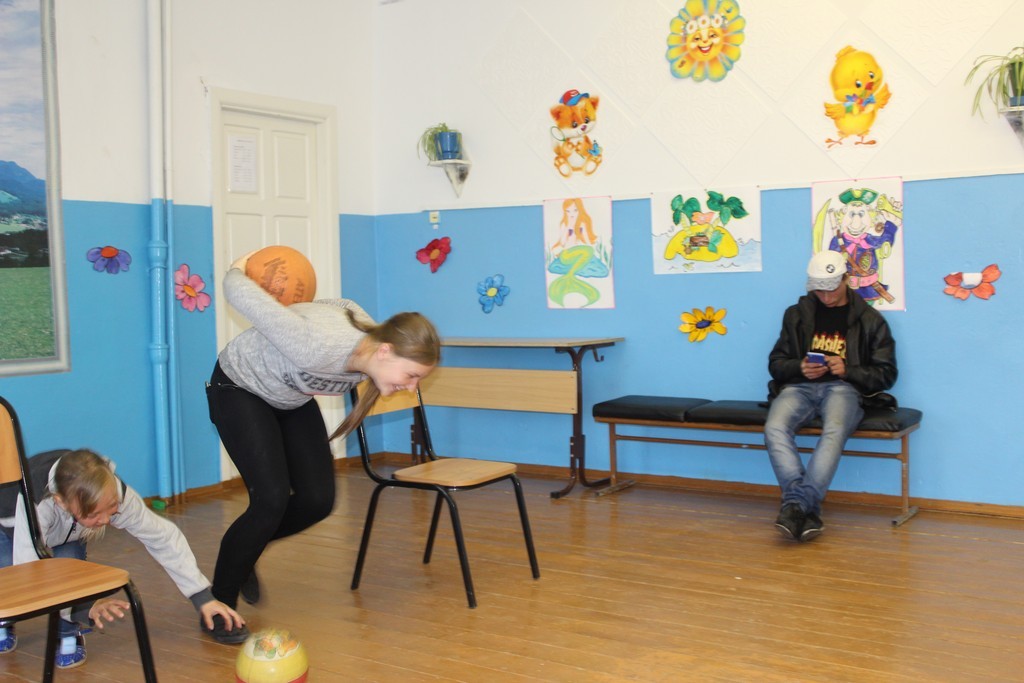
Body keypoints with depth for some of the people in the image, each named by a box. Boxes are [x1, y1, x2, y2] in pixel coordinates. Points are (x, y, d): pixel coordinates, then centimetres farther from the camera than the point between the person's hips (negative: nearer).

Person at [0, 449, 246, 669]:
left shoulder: (116, 493, -35)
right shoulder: (35, 502, -46)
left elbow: (163, 537, -25)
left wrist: (203, 597, -27)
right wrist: (84, 606, -59)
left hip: (66, 535, 2)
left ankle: (67, 634, 1)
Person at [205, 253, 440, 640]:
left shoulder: (371, 355, -21)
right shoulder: (320, 346, -44)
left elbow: (342, 305, -1)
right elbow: (238, 292, -34)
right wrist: (238, 270, -14)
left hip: (292, 399, 7)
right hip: (240, 389, -7)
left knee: (318, 500, -3)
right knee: (272, 500, -19)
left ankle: (244, 549, 25)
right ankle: (218, 606, 1)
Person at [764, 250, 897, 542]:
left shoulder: (870, 320, 12)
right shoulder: (797, 314, 19)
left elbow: (886, 374, 9)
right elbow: (776, 362, 18)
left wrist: (848, 370, -10)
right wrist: (799, 367, -5)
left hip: (843, 388, -2)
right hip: (799, 387, 2)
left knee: (834, 431, -38)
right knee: (775, 427, -32)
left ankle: (797, 504, -39)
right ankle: (806, 508, -36)